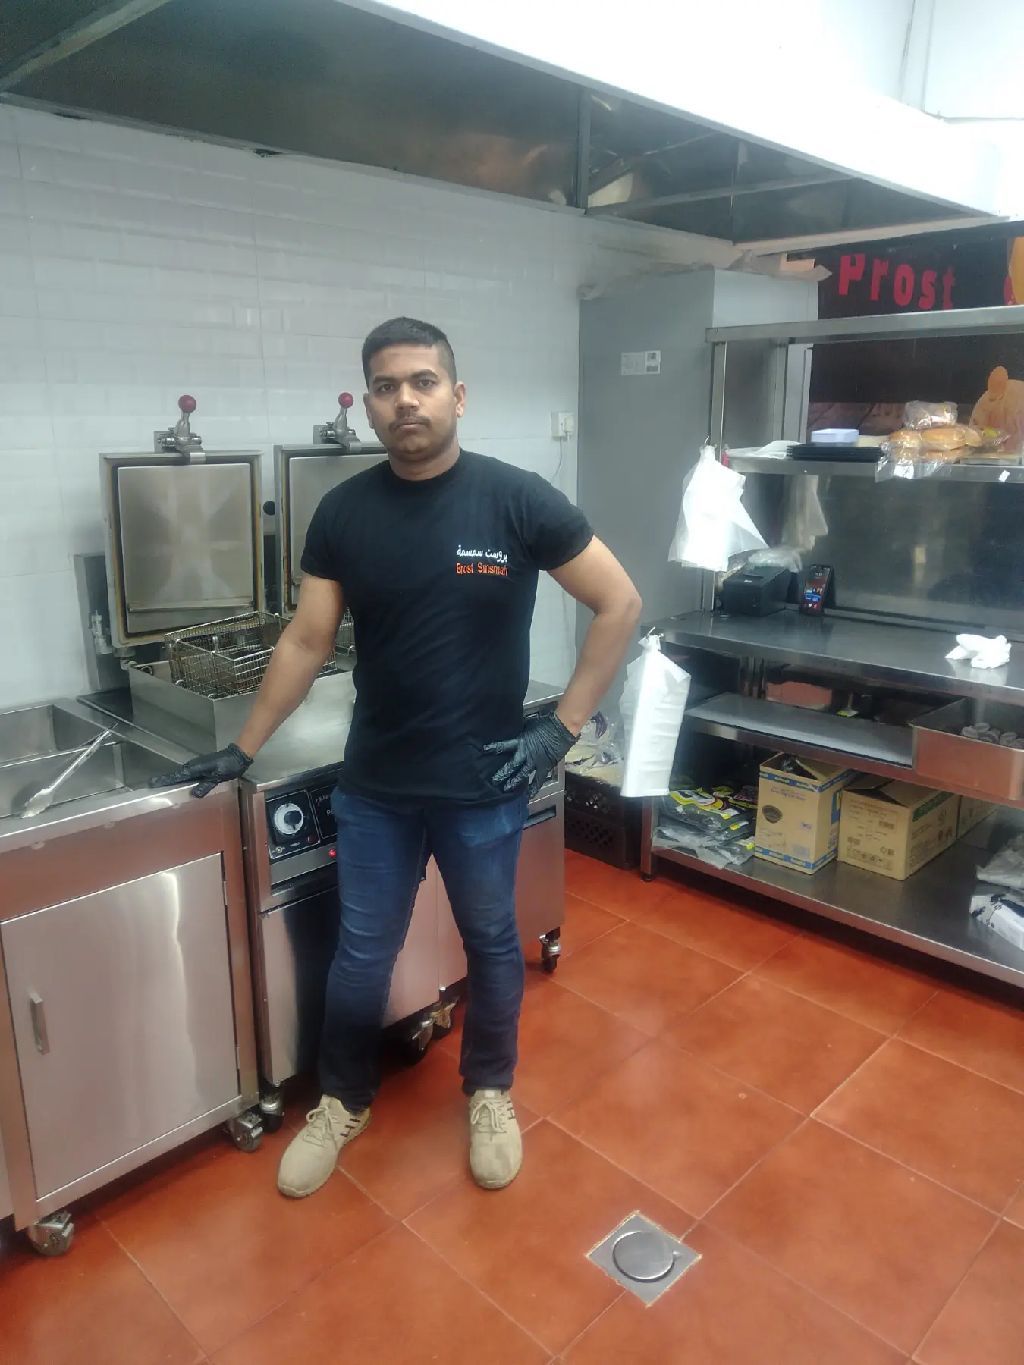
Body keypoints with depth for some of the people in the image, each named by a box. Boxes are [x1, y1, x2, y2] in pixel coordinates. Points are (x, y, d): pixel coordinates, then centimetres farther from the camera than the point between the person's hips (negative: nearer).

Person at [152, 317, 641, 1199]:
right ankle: (344, 1102, 41)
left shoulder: (516, 500, -11)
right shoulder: (344, 512, -2)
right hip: (374, 786, 2)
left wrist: (563, 728, -10)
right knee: (361, 954, 16)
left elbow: (621, 604, -7)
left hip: (484, 786, -2)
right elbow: (307, 643, 4)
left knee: (491, 945, 17)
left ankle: (490, 1092, 43)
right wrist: (241, 752, 5)